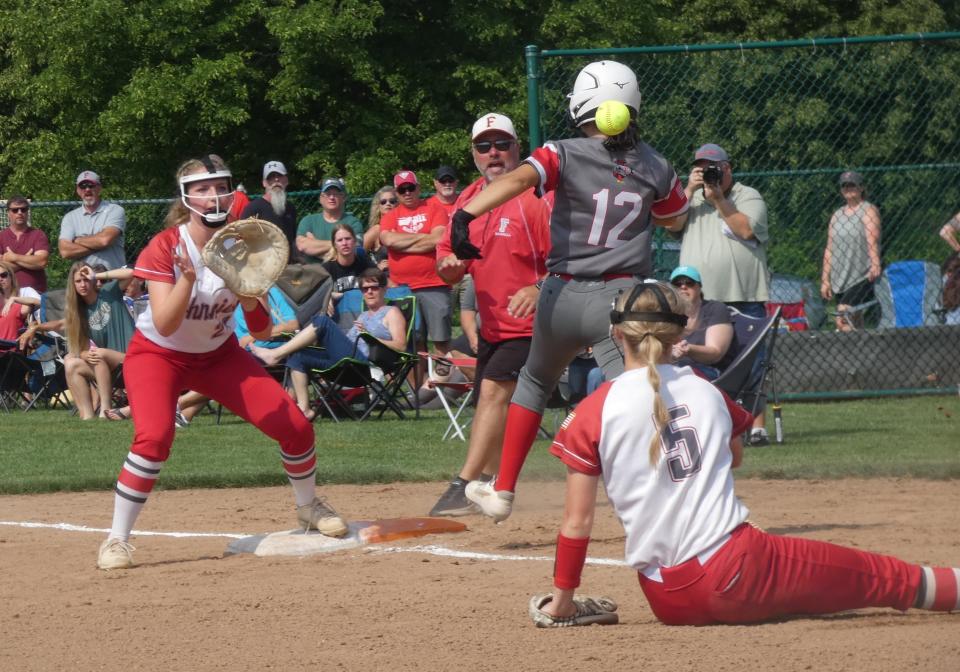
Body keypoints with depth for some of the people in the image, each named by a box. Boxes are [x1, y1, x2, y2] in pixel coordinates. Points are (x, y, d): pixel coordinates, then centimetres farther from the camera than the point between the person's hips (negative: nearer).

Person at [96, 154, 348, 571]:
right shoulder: (165, 248, -21)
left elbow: (261, 332, -9)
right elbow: (165, 326, -30)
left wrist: (248, 295, -29)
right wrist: (187, 278, -44)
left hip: (218, 354, 4)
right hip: (159, 355, -4)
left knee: (296, 426, -4)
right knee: (154, 437, -32)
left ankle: (308, 506, 25)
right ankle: (116, 539, -20)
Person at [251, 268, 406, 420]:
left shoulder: (391, 313, 12)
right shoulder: (364, 315, 36)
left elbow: (400, 346, -2)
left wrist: (370, 337, -14)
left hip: (364, 359, -9)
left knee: (322, 322, -20)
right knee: (296, 356, -8)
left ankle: (275, 355, -19)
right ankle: (304, 409, -16)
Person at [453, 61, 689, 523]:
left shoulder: (566, 155, -4)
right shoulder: (655, 168, 6)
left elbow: (517, 179, -24)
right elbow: (676, 219, 25)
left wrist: (466, 215, -36)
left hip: (562, 296, 0)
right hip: (620, 298, 0)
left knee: (535, 379, 26)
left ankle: (502, 491, 29)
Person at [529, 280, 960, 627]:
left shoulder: (594, 412, -1)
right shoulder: (705, 391, 9)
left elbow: (577, 523, -2)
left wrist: (563, 602, 7)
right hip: (736, 566, 1)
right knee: (874, 576, 14)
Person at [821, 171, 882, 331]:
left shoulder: (868, 210, -1)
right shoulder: (837, 215, 19)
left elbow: (872, 241, -17)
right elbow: (829, 249, 19)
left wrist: (875, 264, -33)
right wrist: (825, 280, 14)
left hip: (861, 278, -7)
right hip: (840, 280, 7)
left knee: (843, 321, -20)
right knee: (855, 325, 7)